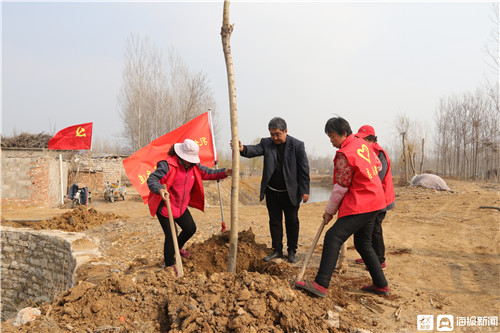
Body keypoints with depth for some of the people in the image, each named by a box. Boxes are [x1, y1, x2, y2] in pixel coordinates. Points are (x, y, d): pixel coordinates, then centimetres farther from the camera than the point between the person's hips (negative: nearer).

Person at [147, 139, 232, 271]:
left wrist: (224, 172, -13)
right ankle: (169, 264, 16)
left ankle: (177, 248, 46)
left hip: (181, 206, 8)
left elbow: (209, 173, 5)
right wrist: (160, 189, -49)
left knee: (190, 228, 16)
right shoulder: (168, 165, -23)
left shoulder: (194, 166, 1)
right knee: (171, 235, -8)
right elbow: (151, 179, -28)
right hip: (164, 206, -8)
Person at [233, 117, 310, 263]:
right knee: (274, 222, 12)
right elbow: (255, 150, -18)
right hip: (272, 192, 3)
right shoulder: (266, 143, 0)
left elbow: (304, 169, -5)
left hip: (291, 193, -2)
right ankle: (277, 250, 26)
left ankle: (292, 251, 26)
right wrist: (243, 149, -40)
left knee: (292, 222, 10)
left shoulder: (297, 145, -7)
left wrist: (304, 190, -8)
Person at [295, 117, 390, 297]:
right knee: (363, 244, 18)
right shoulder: (363, 144, 9)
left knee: (333, 237, -17)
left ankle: (321, 284, -24)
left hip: (359, 206, -10)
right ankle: (381, 285, 25)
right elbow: (377, 166, 23)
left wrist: (329, 210, -4)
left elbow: (341, 187, -14)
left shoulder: (344, 154, -17)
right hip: (374, 202, 10)